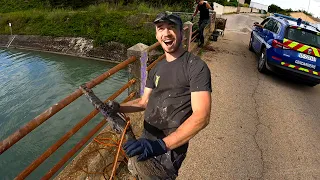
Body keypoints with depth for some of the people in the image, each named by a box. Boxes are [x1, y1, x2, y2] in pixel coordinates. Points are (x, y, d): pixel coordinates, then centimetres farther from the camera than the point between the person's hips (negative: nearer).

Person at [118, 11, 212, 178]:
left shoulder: (196, 67, -17)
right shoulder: (157, 68, 6)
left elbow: (201, 116, -26)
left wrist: (161, 144, -35)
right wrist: (116, 108, -3)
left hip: (171, 146, -7)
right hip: (147, 140, 7)